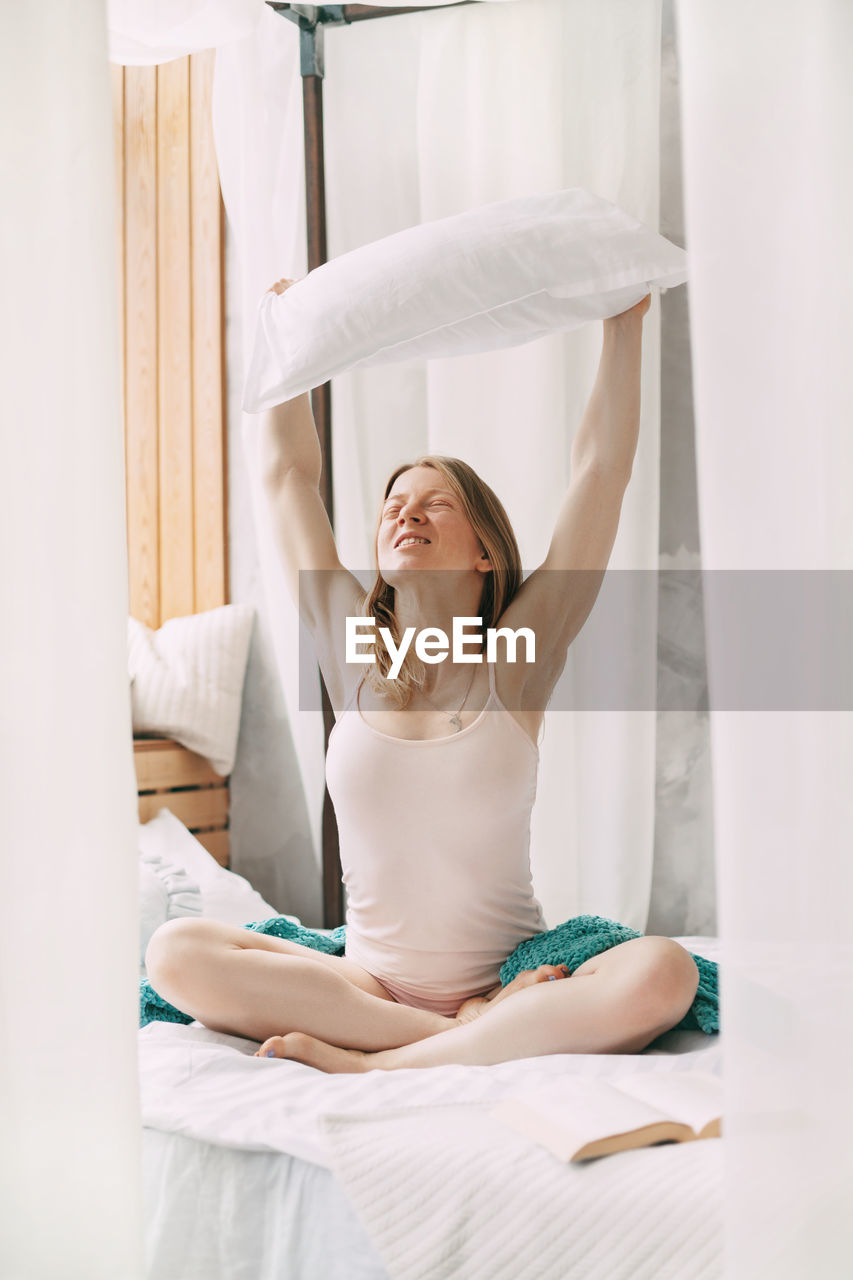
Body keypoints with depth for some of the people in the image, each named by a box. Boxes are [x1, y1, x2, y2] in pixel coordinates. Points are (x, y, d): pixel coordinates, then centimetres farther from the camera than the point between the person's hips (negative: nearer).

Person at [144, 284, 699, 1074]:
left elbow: (603, 470, 0)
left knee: (662, 973, -31)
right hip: (367, 981, 2)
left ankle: (374, 1063, -25)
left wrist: (624, 323, 4)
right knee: (175, 951, -22)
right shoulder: (353, 651, 6)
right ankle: (480, 1033, -23)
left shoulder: (515, 659, 1)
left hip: (510, 980, -2)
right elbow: (288, 470, 11)